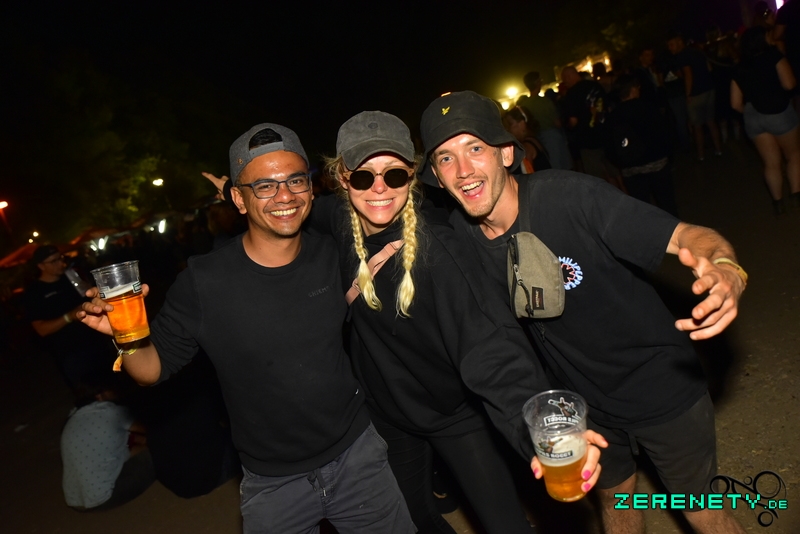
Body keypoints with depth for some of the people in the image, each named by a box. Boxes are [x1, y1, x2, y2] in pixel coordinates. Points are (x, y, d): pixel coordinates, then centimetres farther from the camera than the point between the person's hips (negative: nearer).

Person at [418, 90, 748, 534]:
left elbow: (688, 235, -30)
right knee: (614, 496, 28)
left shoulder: (568, 196, -28)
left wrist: (725, 271, -49)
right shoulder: (457, 234, -14)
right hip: (585, 400, 4)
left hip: (661, 386, -3)